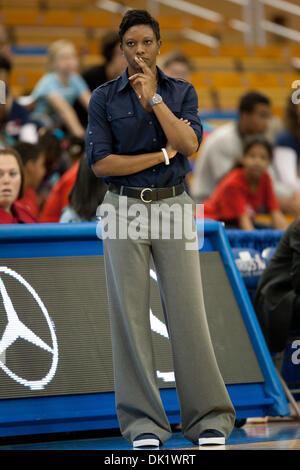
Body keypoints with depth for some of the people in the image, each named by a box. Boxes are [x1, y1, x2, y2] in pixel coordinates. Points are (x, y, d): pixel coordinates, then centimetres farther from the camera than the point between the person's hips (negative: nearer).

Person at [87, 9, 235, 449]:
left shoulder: (182, 93, 7)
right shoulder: (104, 97, 2)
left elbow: (189, 145, -10)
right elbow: (101, 163, -7)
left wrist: (152, 97, -17)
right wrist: (163, 153, -8)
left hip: (174, 206, 1)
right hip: (125, 209, -1)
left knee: (187, 310, -3)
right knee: (131, 314, -3)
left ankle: (209, 417, 1)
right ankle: (144, 421, 2)